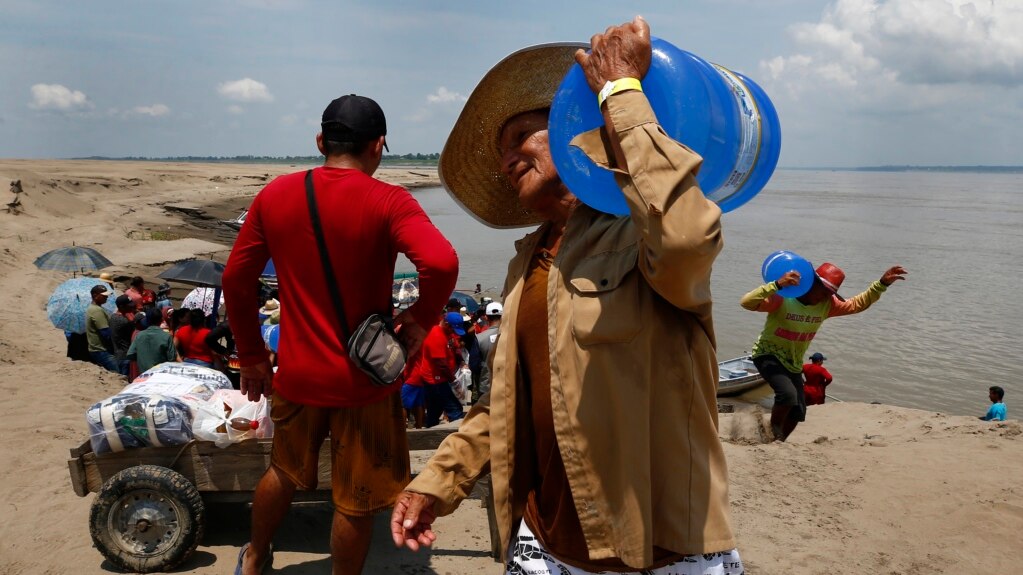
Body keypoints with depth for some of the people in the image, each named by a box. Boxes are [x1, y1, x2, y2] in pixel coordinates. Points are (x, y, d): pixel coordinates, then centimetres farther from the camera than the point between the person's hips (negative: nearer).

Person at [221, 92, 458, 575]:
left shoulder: (275, 195, -1)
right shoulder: (387, 202, -15)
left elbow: (236, 281, 3)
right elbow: (441, 263, -32)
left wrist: (251, 357, 14)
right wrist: (420, 319, -14)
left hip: (296, 373, 5)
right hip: (363, 381, -5)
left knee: (284, 471, 29)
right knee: (354, 503, 13)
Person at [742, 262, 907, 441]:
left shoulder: (826, 305, -6)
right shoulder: (783, 298, -26)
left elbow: (857, 303, 2)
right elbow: (747, 302, -38)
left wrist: (882, 284, -11)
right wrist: (777, 285, -50)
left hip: (793, 364, 7)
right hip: (768, 355, -7)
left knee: (798, 413, 12)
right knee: (788, 394, -32)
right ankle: (772, 432, -6)